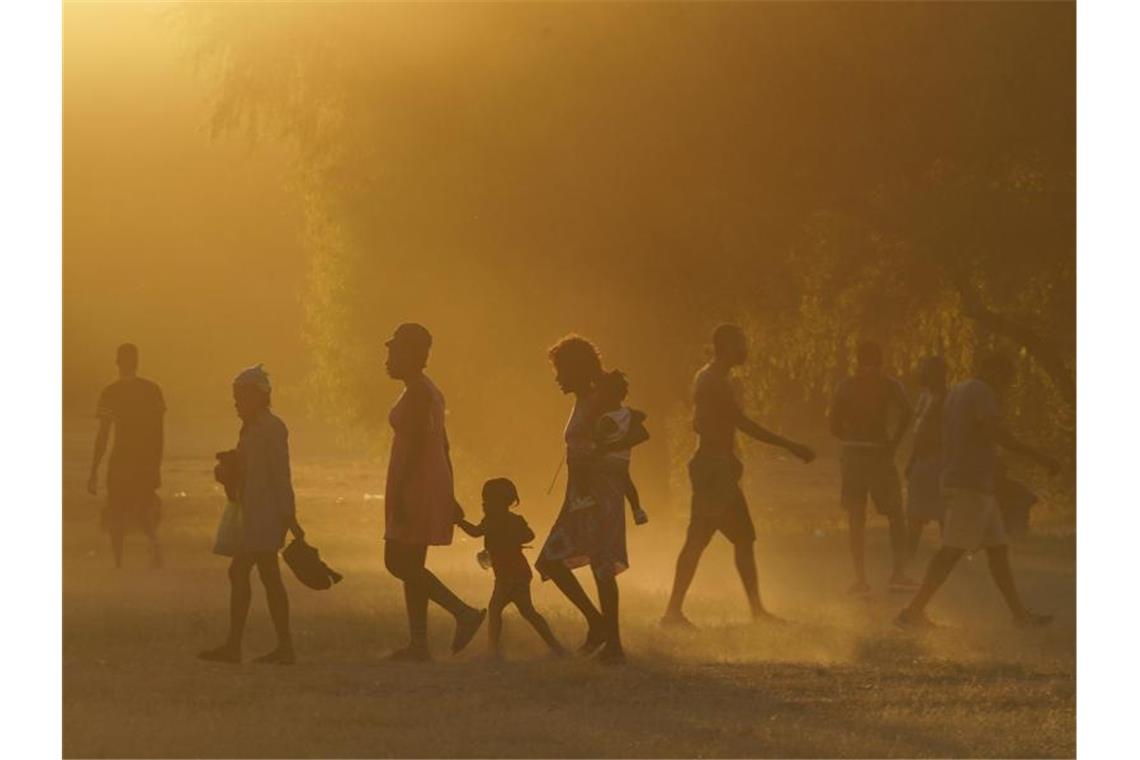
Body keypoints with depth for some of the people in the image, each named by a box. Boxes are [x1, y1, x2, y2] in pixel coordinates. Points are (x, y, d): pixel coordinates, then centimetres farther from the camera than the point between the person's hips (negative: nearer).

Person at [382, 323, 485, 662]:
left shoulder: (417, 392, -13)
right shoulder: (429, 392, 17)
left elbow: (416, 444, -21)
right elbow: (443, 445, 21)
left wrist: (398, 493, -24)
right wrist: (449, 496, 23)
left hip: (415, 488, -10)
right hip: (433, 485, 10)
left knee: (399, 563, -10)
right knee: (409, 565, 10)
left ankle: (464, 613, -14)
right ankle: (418, 644, 8)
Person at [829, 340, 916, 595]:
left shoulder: (845, 386, 5)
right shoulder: (890, 385, 0)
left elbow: (835, 427, 4)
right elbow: (905, 414, -17)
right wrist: (894, 442, -7)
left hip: (851, 453, 2)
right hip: (879, 452, -2)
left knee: (856, 521, 6)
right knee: (896, 517, 7)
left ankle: (861, 578, 2)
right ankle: (898, 573, -6)